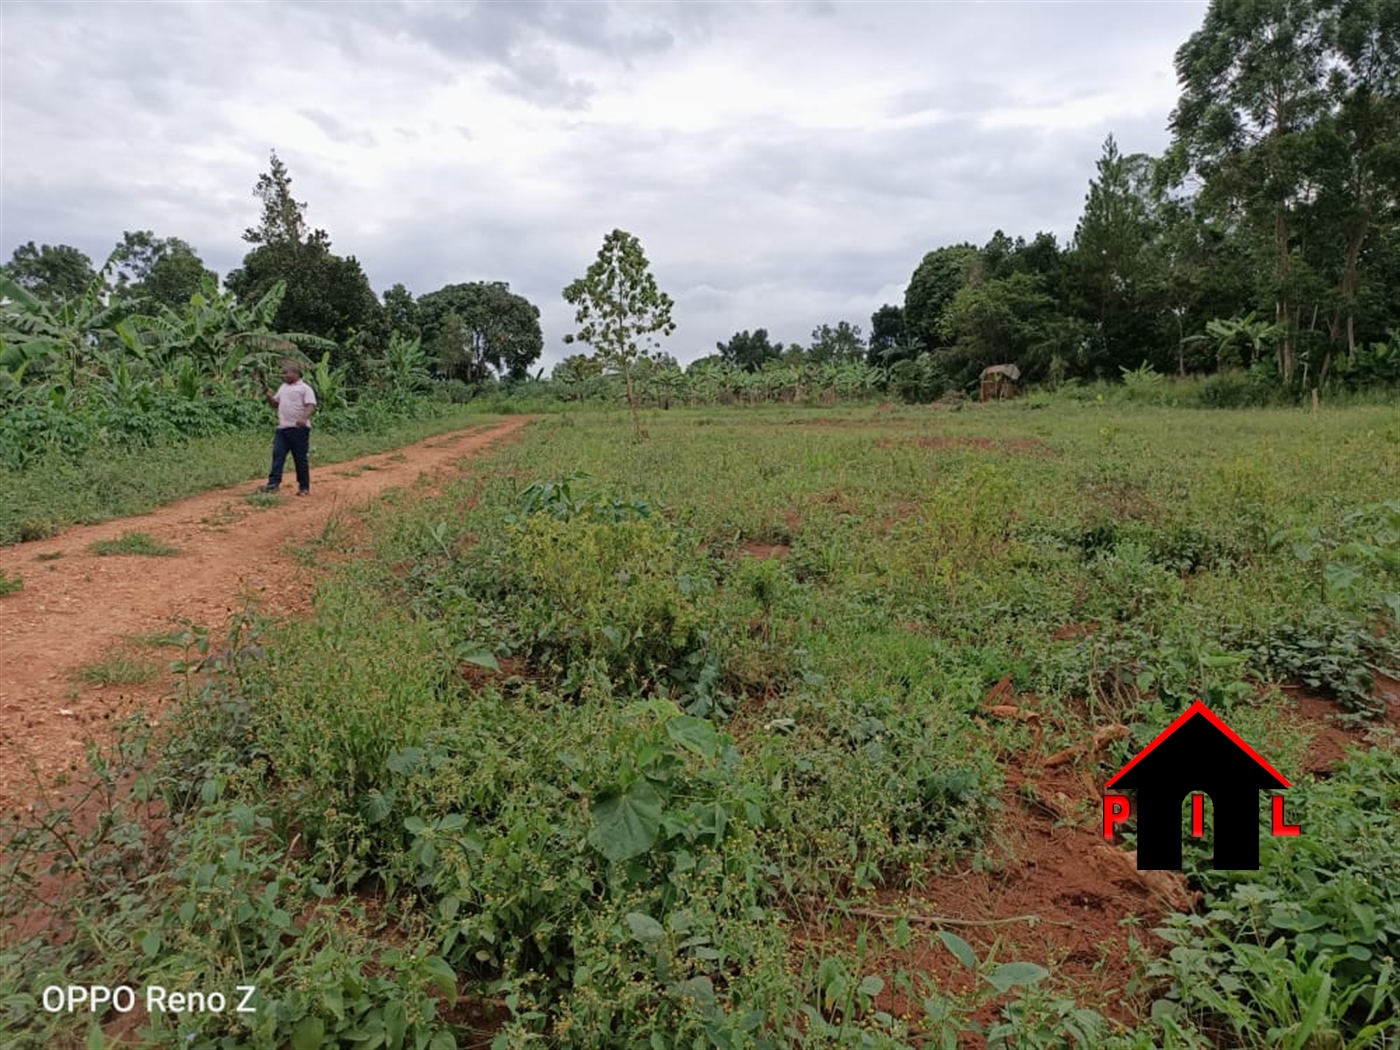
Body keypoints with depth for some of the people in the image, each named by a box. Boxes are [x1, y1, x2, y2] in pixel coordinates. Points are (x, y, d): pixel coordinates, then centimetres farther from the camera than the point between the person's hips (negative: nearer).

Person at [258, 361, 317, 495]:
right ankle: (273, 483, -3)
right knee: (277, 455, -2)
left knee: (300, 458, 1)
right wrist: (269, 396, 7)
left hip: (299, 429, -6)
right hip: (282, 428, 6)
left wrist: (304, 418, -30)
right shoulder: (283, 388, 19)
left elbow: (311, 405, -13)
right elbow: (275, 404, 26)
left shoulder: (305, 388, -3)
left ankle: (304, 487, 9)